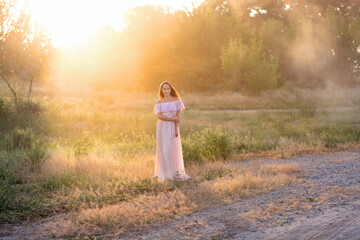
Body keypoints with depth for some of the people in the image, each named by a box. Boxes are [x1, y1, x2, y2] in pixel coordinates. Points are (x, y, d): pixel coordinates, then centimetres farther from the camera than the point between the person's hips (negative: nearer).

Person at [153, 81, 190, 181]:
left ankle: (176, 171, 12)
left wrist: (176, 129, -10)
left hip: (172, 127, -1)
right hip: (162, 127, 1)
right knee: (163, 149, 1)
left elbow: (178, 116, -3)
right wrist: (173, 118, -13)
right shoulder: (159, 102, 4)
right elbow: (159, 116, -8)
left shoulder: (176, 100, 1)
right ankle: (166, 173, 8)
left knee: (174, 149, 2)